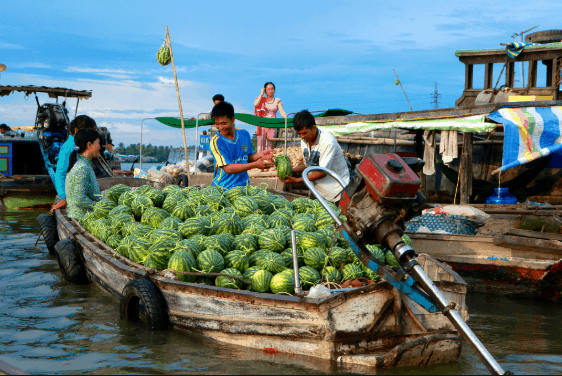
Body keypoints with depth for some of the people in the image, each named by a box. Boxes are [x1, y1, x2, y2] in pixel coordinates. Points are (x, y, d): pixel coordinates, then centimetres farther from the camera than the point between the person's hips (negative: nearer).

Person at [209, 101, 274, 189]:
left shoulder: (244, 134, 8)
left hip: (243, 186, 4)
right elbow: (227, 168, -15)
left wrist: (260, 155, -4)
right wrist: (255, 165, -18)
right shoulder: (215, 142, -8)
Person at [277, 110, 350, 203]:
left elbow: (323, 172, -23)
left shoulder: (328, 142, -24)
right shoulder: (304, 140, 0)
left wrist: (296, 180, -25)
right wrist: (292, 170, -9)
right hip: (317, 189, 7)